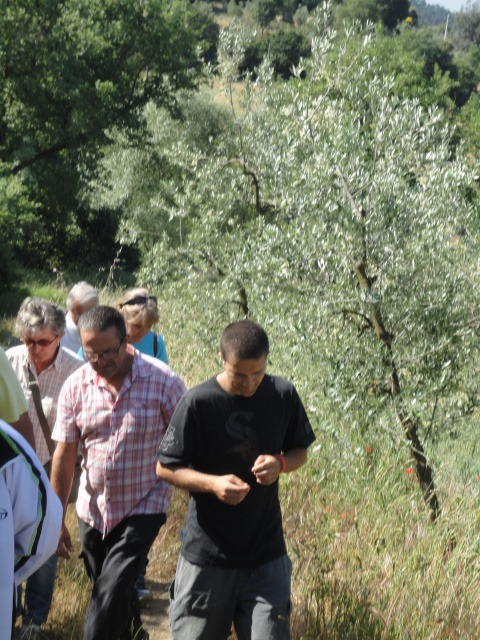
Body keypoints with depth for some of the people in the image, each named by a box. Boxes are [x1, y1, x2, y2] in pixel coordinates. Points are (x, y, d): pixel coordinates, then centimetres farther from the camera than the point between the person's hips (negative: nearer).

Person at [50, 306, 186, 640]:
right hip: (93, 510, 4)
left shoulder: (164, 382, -15)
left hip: (143, 508, -4)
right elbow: (64, 454, -1)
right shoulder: (76, 386, -6)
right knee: (116, 591, 20)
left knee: (110, 594, -13)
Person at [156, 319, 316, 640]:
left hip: (267, 555, 2)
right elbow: (165, 468, -6)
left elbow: (300, 451, 9)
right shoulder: (198, 402, -14)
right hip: (207, 554, -2)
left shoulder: (284, 395, -5)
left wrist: (279, 463, -14)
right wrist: (213, 483, -23)